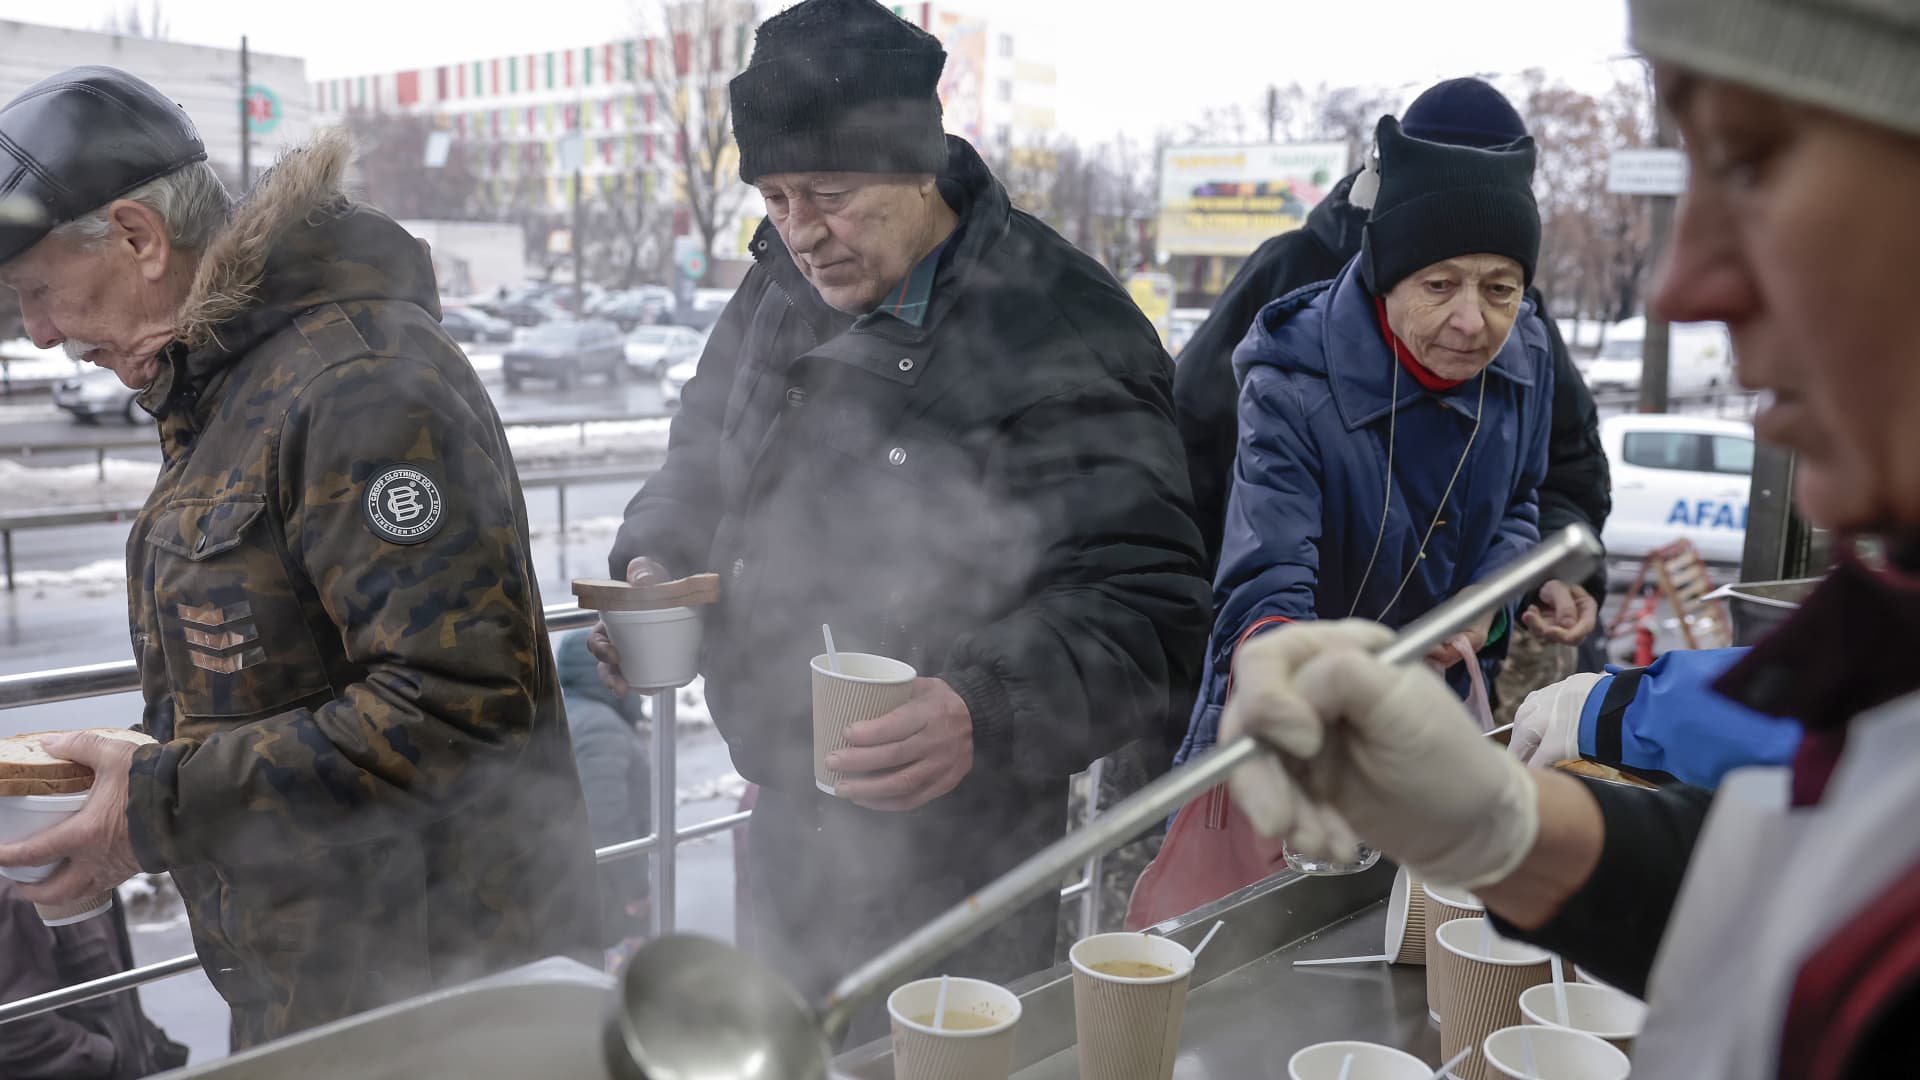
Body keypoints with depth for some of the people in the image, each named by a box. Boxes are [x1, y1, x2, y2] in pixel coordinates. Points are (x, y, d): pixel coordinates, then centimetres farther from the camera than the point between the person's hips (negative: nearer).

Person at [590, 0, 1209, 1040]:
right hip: (789, 818, 7)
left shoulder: (1059, 334, -23)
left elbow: (1144, 607, -26)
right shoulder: (784, 288, 1)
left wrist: (986, 714, -42)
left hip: (946, 849, -7)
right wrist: (657, 561, -4)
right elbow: (704, 455, 16)